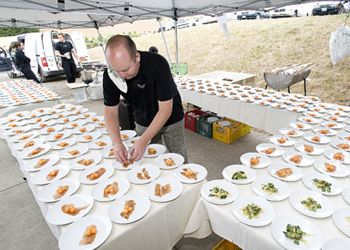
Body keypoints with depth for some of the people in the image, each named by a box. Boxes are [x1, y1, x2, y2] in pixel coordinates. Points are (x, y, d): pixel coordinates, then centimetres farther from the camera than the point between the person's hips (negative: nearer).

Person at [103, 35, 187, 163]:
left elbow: (165, 110, -29)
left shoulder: (157, 64, -31)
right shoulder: (110, 75, -19)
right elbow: (111, 111, -11)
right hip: (143, 122, 3)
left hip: (170, 119, -2)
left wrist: (144, 140, -34)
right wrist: (117, 142, -26)